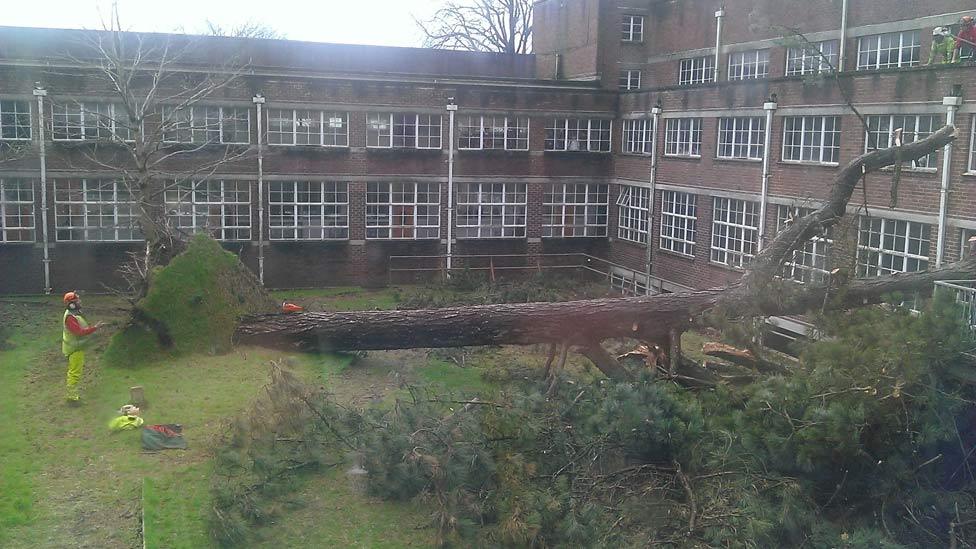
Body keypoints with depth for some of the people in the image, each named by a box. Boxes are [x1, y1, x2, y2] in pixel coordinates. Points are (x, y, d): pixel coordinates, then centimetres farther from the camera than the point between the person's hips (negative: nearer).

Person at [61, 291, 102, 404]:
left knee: (75, 371, 20)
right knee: (75, 372, -5)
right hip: (74, 349, -11)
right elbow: (80, 332, -32)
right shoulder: (70, 317, -24)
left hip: (77, 348, 11)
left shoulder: (74, 314, 9)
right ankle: (72, 397, 0)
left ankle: (73, 393, 31)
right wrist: (94, 328, -32)